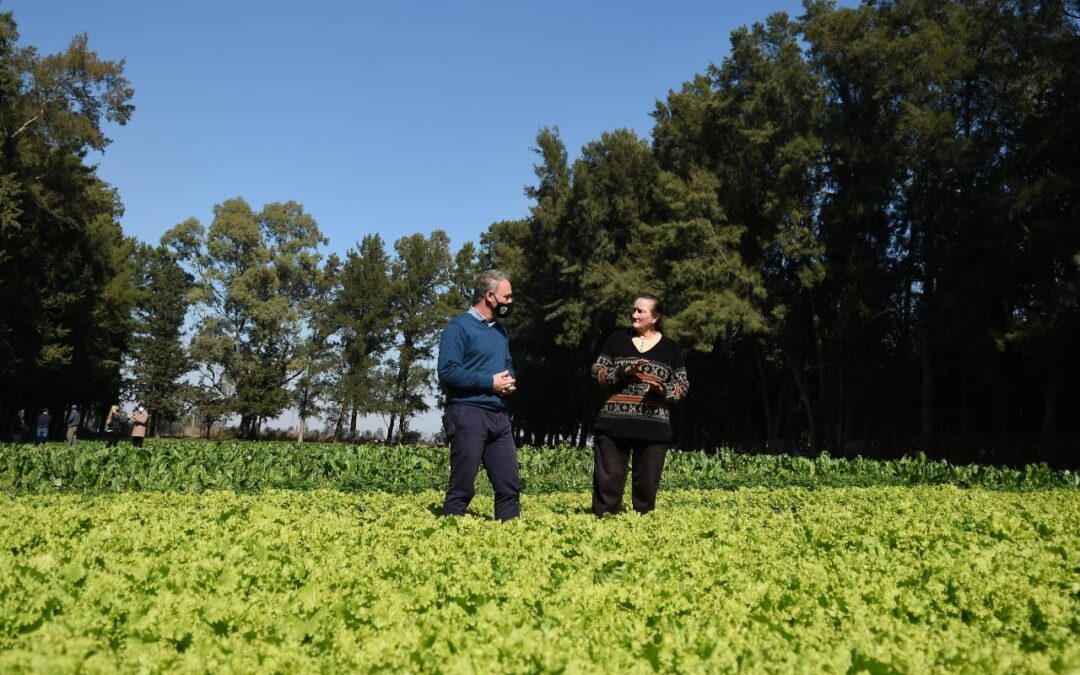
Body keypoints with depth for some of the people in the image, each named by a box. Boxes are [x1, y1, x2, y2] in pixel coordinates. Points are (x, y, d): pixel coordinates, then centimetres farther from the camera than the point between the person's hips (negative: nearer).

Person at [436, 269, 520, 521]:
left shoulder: (500, 330, 18)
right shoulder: (459, 328, -8)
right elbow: (448, 372, -17)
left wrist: (510, 381, 3)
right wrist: (490, 382, -14)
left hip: (499, 416, 8)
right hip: (468, 415, -8)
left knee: (510, 486, 7)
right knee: (462, 488, -2)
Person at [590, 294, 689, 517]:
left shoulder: (669, 347, 7)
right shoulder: (617, 339, 7)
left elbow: (683, 386, 6)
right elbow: (597, 372, 4)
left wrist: (662, 389, -14)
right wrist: (623, 371, -13)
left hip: (654, 428, 0)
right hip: (613, 424, 0)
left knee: (647, 486, 6)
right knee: (607, 481, 0)